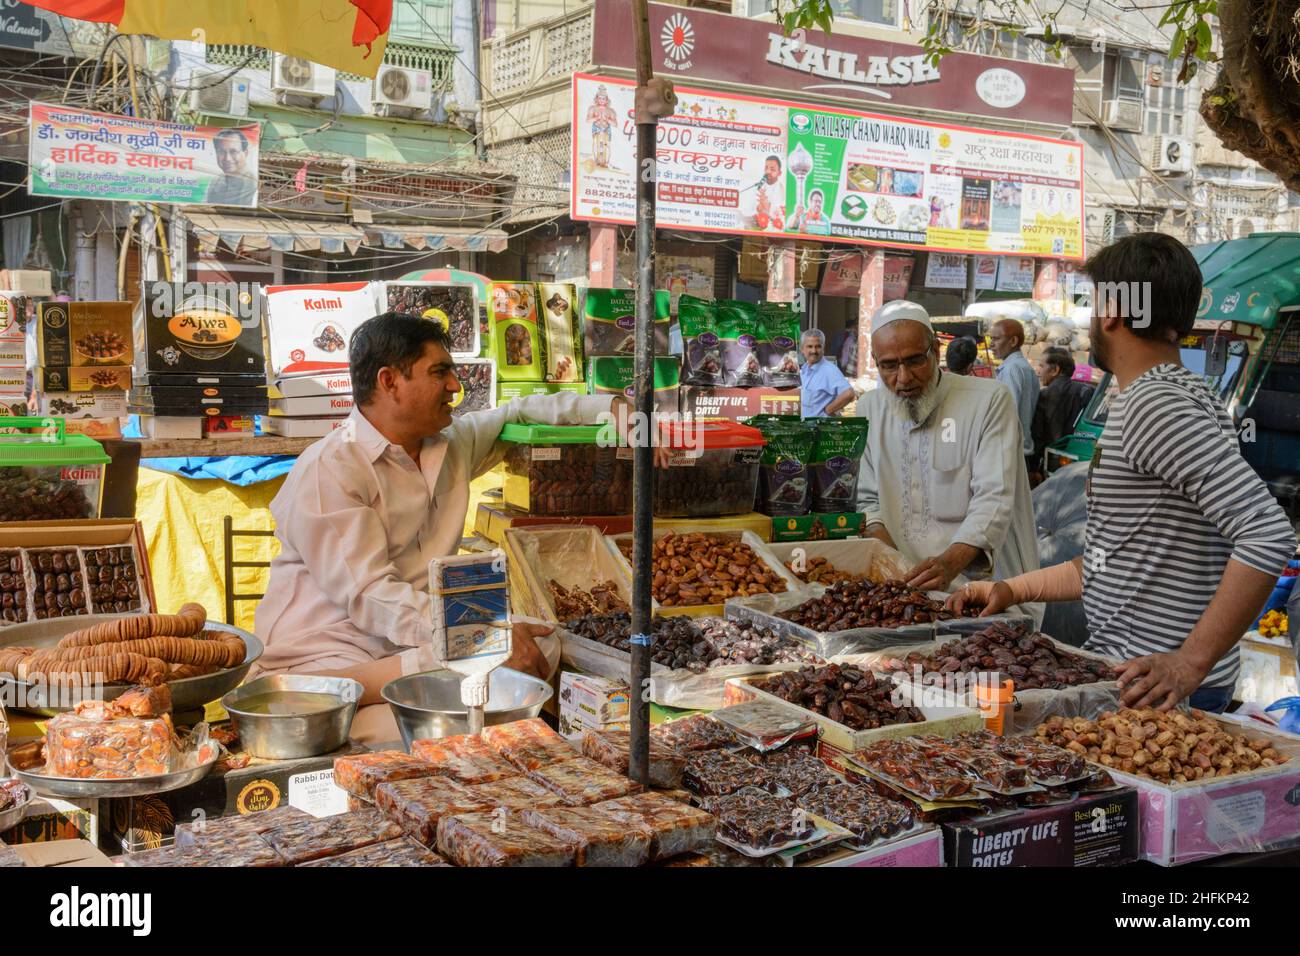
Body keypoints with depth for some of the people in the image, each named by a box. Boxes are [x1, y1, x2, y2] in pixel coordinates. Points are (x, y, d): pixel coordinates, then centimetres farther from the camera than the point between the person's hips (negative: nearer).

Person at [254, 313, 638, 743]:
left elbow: (519, 413, 28)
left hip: (417, 644, 8)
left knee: (532, 650, -19)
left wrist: (612, 408, 13)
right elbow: (370, 598, -21)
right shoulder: (327, 470, -13)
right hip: (327, 655, -8)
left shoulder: (451, 443, 11)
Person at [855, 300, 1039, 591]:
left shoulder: (991, 400, -2)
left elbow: (993, 499, -11)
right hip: (904, 581, 4)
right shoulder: (869, 409, 13)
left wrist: (950, 563, -27)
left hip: (980, 577, -3)